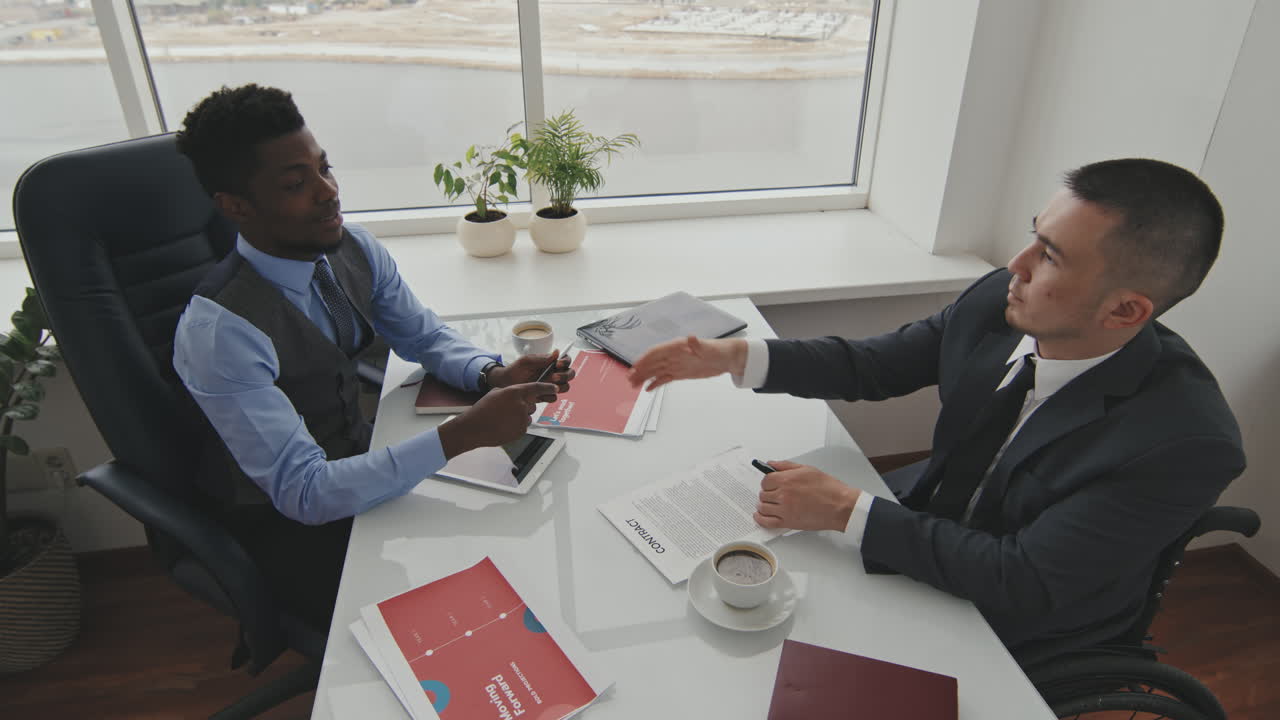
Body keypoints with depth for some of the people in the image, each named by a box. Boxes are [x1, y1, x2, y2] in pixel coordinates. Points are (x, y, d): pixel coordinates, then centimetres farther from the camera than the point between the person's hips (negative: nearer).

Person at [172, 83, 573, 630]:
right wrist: (462, 434, -40)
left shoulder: (355, 249, -9)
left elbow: (424, 337, 5)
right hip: (285, 523, -6)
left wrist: (494, 375, -18)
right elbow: (303, 492, -31)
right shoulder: (218, 332, -28)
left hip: (361, 459, 6)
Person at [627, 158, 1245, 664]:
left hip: (1022, 626, -5)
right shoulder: (995, 300, -17)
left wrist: (844, 509, -32)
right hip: (932, 518, 5)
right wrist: (734, 357, -17)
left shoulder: (1187, 442, -31)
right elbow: (871, 365, -5)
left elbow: (1024, 585, -30)